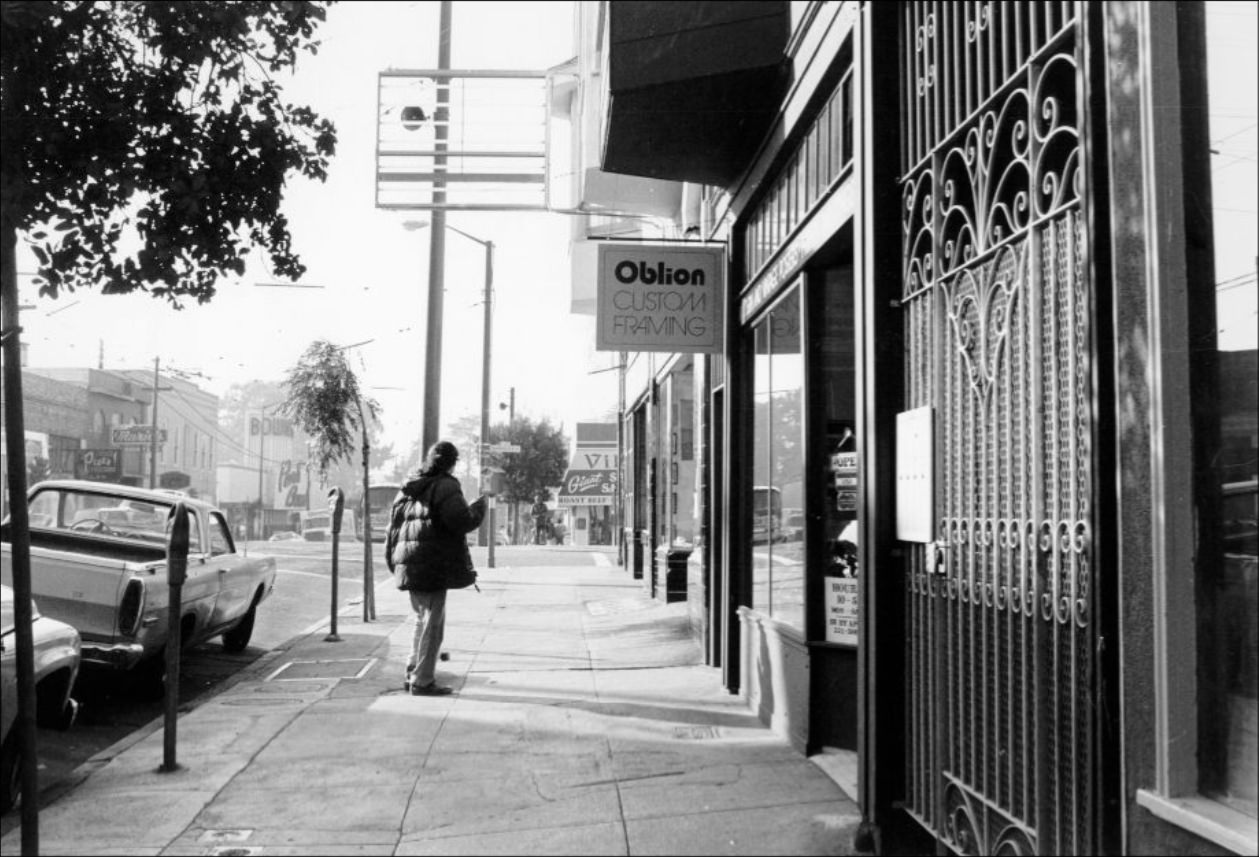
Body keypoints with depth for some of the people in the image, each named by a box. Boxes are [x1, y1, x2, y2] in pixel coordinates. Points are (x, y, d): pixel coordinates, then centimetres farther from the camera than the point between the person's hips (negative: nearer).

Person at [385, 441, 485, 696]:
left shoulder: (409, 487, 14)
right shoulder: (445, 486, -12)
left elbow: (395, 520, 17)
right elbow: (462, 521, -18)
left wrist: (393, 557, 22)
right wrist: (478, 507, 0)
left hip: (408, 560, 8)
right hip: (433, 563, -8)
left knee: (423, 619, 20)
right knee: (432, 623, -1)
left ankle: (413, 674, 25)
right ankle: (422, 682, 2)